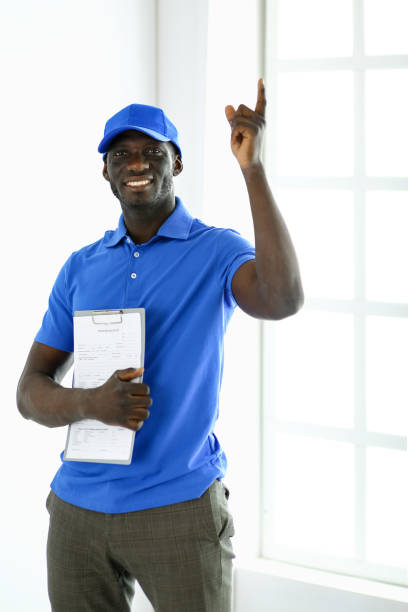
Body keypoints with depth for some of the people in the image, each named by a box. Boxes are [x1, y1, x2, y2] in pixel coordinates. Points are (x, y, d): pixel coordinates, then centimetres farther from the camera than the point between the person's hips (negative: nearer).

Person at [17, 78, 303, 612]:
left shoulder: (216, 251, -2)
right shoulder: (81, 268, 9)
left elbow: (282, 300, -25)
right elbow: (31, 392, 6)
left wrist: (252, 168, -26)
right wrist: (91, 404, -17)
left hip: (179, 506, -3)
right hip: (77, 507, 4)